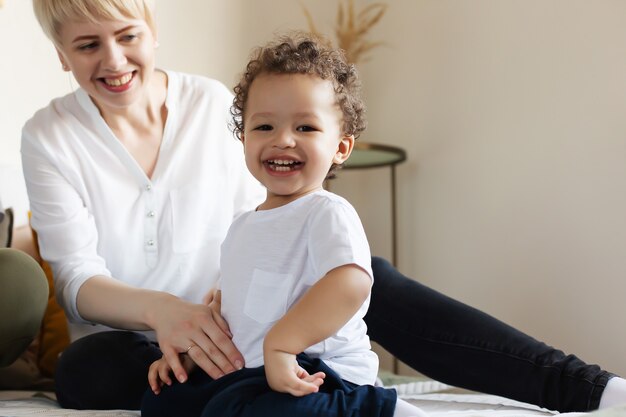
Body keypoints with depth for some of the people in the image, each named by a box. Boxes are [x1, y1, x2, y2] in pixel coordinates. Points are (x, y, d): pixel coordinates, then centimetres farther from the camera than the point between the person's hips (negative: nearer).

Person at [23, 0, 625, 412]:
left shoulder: (213, 104, 2)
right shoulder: (50, 137, -4)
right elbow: (76, 277, -13)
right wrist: (162, 310, -34)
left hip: (229, 325, 2)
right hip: (131, 338, -1)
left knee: (364, 274, -24)